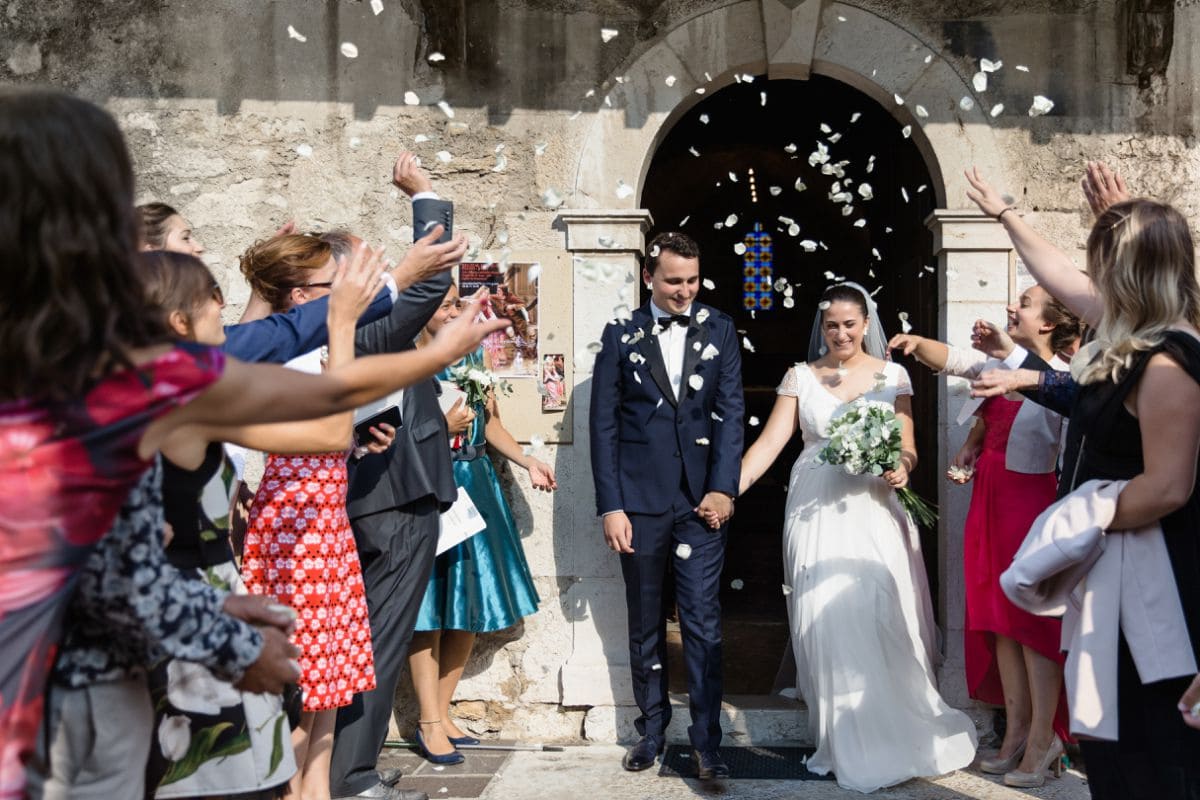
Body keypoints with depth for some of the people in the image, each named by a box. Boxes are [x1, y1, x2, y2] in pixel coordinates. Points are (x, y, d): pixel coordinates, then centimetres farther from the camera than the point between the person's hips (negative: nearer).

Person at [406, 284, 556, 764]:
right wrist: (444, 426, -20)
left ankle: (441, 711, 21)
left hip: (474, 485, 6)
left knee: (470, 605, 9)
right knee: (429, 608, 0)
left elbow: (490, 423, 13)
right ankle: (430, 724, 9)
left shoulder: (471, 355, 10)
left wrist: (529, 463, 3)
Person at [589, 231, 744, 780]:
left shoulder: (719, 331, 6)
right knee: (645, 626, 11)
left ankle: (706, 742, 6)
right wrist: (610, 506, -5)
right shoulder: (622, 336, 4)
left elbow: (731, 412, 1)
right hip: (639, 502, 1)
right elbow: (604, 425, 1)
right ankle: (651, 730, 25)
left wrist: (724, 488, -9)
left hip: (701, 502, 0)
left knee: (703, 625, -1)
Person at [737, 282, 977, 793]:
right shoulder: (801, 377, 7)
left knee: (881, 620, -5)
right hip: (816, 514, 1)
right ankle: (841, 743, 11)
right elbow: (769, 442, 0)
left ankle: (893, 736, 10)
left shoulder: (892, 376, 7)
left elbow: (908, 448, 4)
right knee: (826, 622, -1)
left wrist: (901, 469, -20)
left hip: (873, 511, -1)